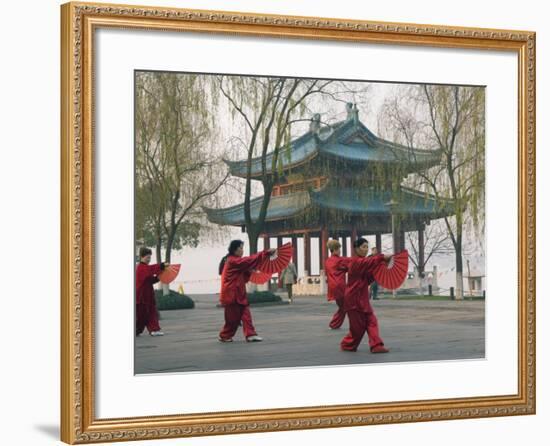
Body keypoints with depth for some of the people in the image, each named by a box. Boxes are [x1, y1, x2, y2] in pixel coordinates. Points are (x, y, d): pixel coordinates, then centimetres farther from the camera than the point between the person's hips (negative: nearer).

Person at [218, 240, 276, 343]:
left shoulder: (234, 261, 16)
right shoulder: (232, 261, -15)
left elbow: (242, 277, 19)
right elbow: (249, 260, -22)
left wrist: (248, 271, -1)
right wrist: (266, 252, -22)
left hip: (237, 294, 9)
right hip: (231, 294, -9)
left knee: (245, 314, -1)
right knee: (233, 317, 0)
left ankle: (250, 335, -6)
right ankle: (224, 336, 15)